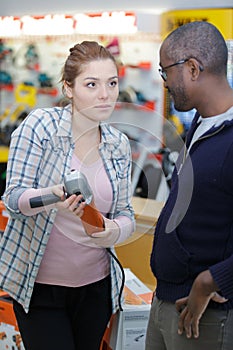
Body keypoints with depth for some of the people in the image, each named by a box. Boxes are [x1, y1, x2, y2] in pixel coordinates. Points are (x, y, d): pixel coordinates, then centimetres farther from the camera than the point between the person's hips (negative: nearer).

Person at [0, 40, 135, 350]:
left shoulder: (119, 144, 3)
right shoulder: (40, 125, -11)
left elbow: (125, 213, 7)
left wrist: (115, 229, -17)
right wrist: (54, 197, -34)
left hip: (96, 285, 4)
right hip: (39, 284, -4)